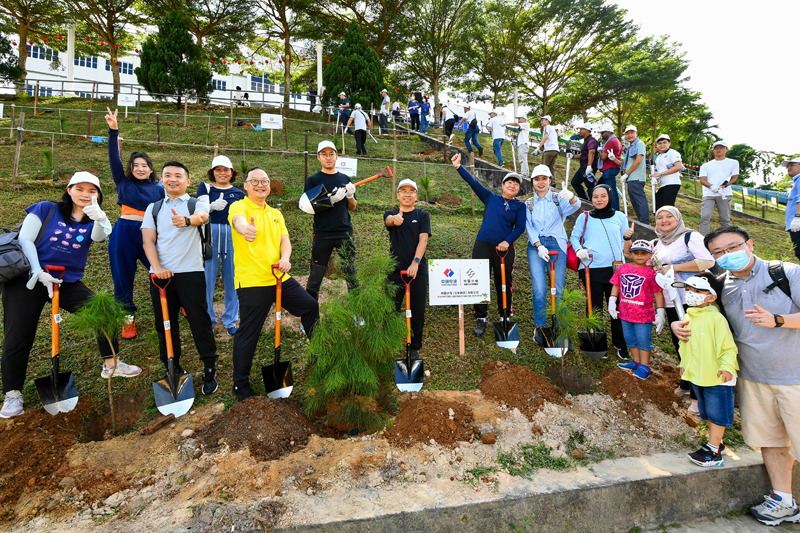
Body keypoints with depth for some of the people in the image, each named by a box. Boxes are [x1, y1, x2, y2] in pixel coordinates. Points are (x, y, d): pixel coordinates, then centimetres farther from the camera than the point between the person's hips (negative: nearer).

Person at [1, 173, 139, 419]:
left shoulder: (93, 222, 1)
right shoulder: (46, 209, -5)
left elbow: (99, 236, -23)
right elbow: (25, 240, -7)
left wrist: (99, 218, -47)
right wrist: (39, 274, -17)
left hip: (69, 282, 3)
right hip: (27, 279, -2)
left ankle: (110, 364, 6)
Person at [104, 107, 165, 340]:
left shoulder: (159, 189, 6)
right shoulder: (123, 182, 5)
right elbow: (114, 157, -5)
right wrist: (113, 131, -15)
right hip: (124, 234, 0)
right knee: (123, 278, 7)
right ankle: (128, 318, 23)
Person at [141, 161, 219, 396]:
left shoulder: (197, 203, 6)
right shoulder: (153, 208, 16)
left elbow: (202, 216, -20)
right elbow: (148, 240, 5)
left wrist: (186, 220, -44)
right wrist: (157, 267, -12)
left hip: (191, 273, -3)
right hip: (161, 273, 3)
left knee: (200, 323, -2)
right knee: (164, 324, 9)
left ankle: (210, 372, 10)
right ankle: (173, 369, 25)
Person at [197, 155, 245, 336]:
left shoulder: (239, 193, 13)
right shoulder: (205, 188, 9)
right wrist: (213, 206, -28)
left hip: (233, 237, 2)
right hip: (210, 235, -1)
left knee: (232, 279, 3)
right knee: (207, 277, 1)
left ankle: (230, 321, 15)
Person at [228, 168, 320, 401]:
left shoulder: (275, 213, 16)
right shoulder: (240, 207, -4)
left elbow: (284, 238, 7)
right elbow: (238, 219, -28)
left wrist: (285, 258, -15)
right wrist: (245, 228, -53)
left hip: (279, 278, 7)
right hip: (251, 282, -6)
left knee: (310, 306, 14)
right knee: (248, 333, 0)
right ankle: (240, 384, 17)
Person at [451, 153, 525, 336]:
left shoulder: (520, 206, 9)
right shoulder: (490, 198, 9)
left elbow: (520, 227, 0)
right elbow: (473, 182, 4)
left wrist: (507, 241, -16)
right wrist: (458, 166, -4)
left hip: (505, 248, 0)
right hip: (483, 245, 0)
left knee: (504, 283, 8)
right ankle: (481, 318, 10)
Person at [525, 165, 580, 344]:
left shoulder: (558, 198, 7)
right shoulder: (528, 203, 13)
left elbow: (575, 206, -14)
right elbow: (529, 227, 5)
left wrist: (571, 198, -39)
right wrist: (539, 246, -12)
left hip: (557, 244, -1)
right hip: (535, 246, 1)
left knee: (558, 289, -2)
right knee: (539, 288, -10)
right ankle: (540, 327, 3)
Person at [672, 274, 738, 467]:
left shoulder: (716, 318, -19)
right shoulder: (689, 317, 4)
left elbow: (728, 346, -19)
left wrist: (727, 366, -29)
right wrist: (684, 363, 19)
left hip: (716, 377, -8)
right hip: (696, 375, 8)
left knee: (717, 413, 4)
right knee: (708, 412, 19)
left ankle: (713, 452, 11)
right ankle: (717, 442, 35)